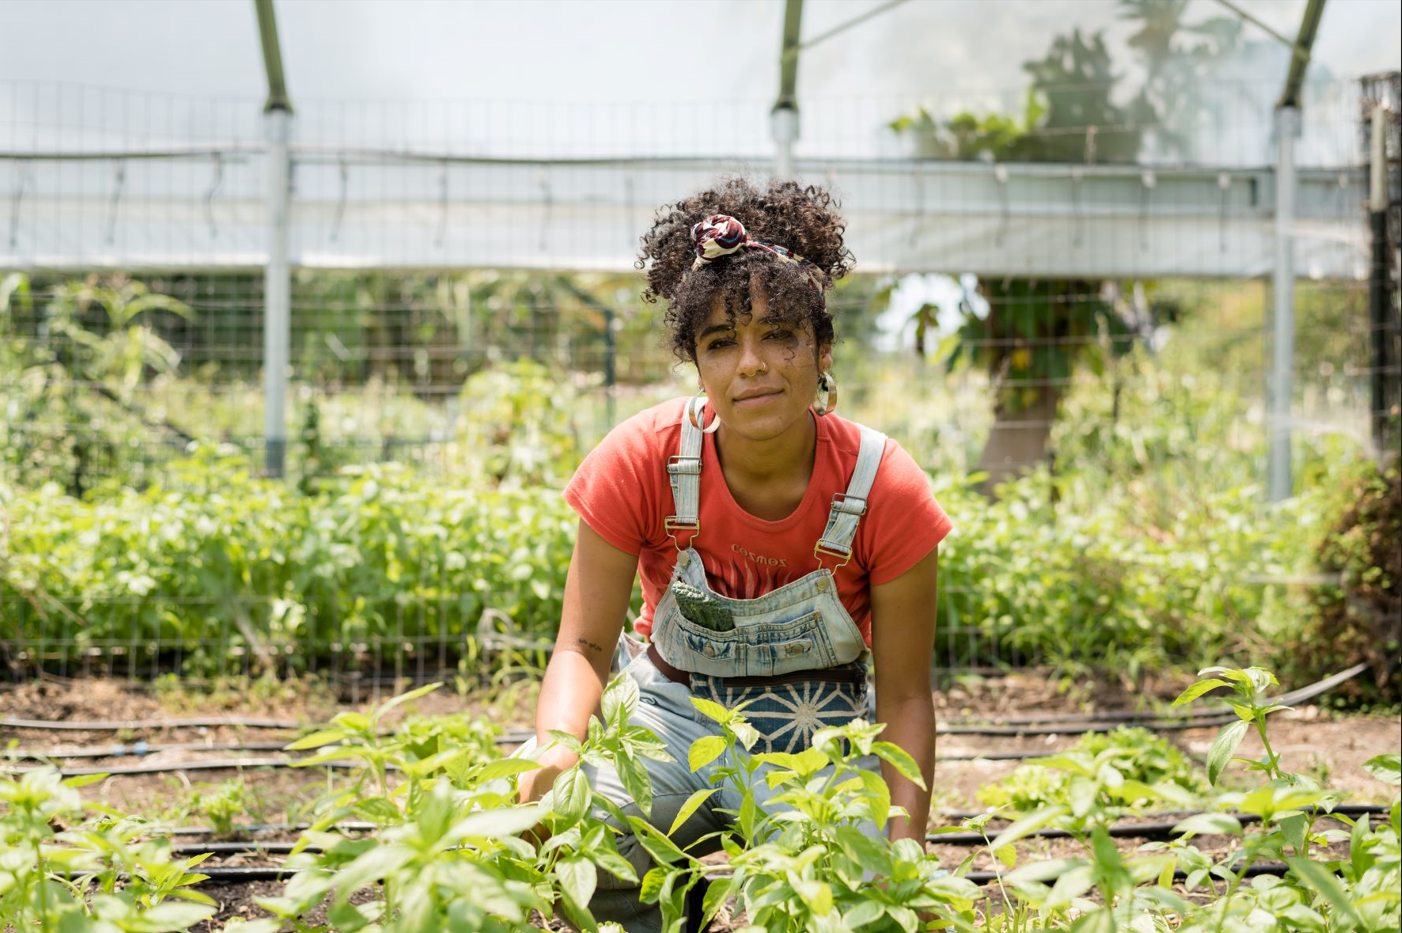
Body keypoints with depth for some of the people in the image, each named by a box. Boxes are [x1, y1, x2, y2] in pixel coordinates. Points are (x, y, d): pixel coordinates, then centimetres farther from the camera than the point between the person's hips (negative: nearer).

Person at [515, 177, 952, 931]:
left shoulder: (885, 491, -18)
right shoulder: (643, 461, -17)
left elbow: (904, 697, -12)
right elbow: (585, 645, -15)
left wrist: (903, 854, -26)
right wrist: (556, 750, -38)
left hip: (818, 733, 0)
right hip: (675, 711, 0)